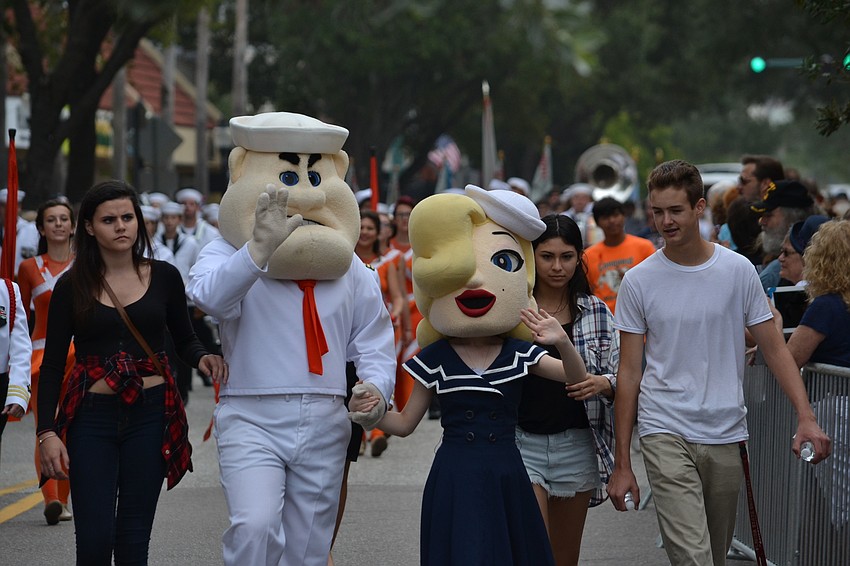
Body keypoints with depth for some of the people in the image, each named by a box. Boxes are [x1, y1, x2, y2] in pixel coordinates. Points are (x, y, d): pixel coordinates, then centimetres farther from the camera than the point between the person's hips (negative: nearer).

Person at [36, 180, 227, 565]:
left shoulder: (163, 277, 4)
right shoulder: (72, 286, 2)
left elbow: (183, 338, 17)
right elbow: (52, 365, 2)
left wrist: (201, 358, -7)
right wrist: (47, 431, -8)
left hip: (150, 416, 1)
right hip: (92, 418, -1)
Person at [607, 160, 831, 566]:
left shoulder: (738, 271, 1)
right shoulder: (639, 281, -1)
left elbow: (774, 348, 5)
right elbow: (629, 373, 1)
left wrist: (805, 416, -10)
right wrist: (621, 463, 0)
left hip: (726, 436, 2)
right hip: (665, 433, -2)